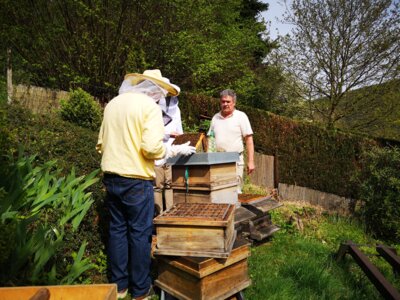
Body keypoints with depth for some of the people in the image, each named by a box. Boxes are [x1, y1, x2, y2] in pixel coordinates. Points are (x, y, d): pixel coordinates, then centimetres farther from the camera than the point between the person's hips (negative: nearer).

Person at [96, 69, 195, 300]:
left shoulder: (114, 103, 11)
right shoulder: (150, 106, -9)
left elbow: (101, 143, 13)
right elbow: (151, 148, -19)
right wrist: (177, 150, -3)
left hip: (111, 176, 7)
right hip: (136, 179, -6)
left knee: (117, 229, 15)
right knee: (140, 233, 5)